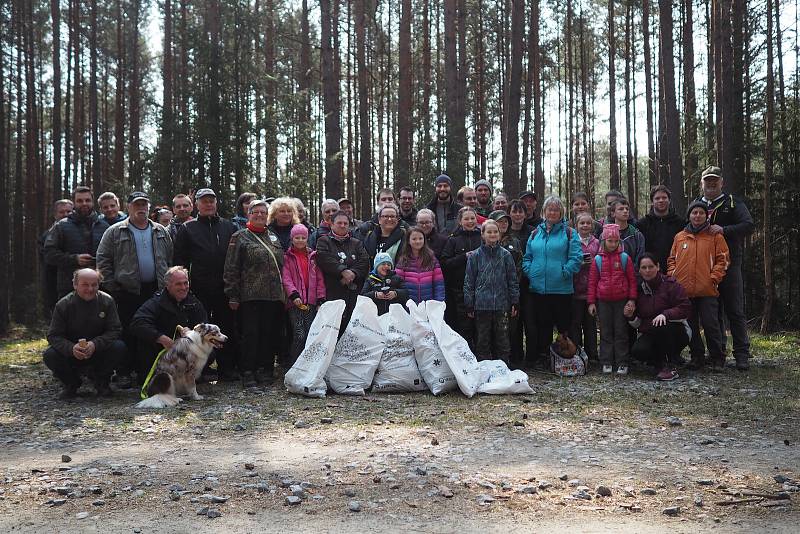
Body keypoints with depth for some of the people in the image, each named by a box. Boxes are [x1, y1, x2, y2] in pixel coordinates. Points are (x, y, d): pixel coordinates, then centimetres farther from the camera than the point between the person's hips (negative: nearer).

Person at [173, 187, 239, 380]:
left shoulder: (229, 226, 13)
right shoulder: (187, 228, 7)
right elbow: (179, 258, 4)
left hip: (225, 287, 2)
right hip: (200, 289, -2)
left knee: (227, 327, 5)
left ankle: (227, 367, 14)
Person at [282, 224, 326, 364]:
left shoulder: (313, 256, 16)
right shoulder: (287, 257, 6)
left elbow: (319, 278, 13)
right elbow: (286, 278, -5)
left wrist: (321, 299, 4)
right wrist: (294, 295, -19)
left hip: (311, 301, 3)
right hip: (295, 302, -3)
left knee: (310, 335, 0)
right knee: (299, 335, -13)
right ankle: (293, 364, -2)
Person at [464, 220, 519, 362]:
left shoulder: (506, 255, 5)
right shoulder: (475, 256, 2)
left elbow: (513, 281, 8)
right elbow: (469, 282, 4)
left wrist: (515, 303, 4)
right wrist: (469, 306, 0)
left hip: (502, 305, 1)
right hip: (481, 306, -1)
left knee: (502, 342, 6)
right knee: (482, 341, 6)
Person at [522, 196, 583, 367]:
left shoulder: (569, 233, 1)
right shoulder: (536, 233, 13)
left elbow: (576, 258, -6)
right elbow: (527, 257, 15)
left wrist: (564, 272, -14)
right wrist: (529, 272, 0)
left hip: (561, 288, -3)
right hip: (537, 288, 4)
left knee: (563, 324, 1)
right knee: (541, 324, 9)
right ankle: (540, 356, 17)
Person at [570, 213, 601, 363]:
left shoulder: (596, 243, 9)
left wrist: (592, 262, -7)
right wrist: (579, 263, -15)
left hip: (591, 288, 3)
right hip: (575, 289, -3)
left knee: (590, 323, 9)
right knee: (575, 322, 1)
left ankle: (591, 355, 16)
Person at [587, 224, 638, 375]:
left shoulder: (625, 257, 0)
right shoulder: (597, 259, 3)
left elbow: (632, 279, 3)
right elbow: (592, 282, 5)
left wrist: (632, 299, -3)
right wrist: (591, 302, 1)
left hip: (621, 301, -1)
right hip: (603, 301, 1)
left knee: (621, 332, 4)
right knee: (606, 332, 7)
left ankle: (622, 363, 10)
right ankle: (606, 362, 14)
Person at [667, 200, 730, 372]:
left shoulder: (715, 236, 4)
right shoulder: (680, 237, 13)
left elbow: (722, 259, 0)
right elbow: (671, 259, 16)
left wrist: (714, 278, -10)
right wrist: (673, 275, 3)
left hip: (707, 290, -4)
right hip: (683, 290, 4)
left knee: (710, 325, -3)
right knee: (690, 326, 9)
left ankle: (717, 358, 8)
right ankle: (697, 356, 20)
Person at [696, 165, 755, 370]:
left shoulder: (733, 203, 3)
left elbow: (749, 226, -10)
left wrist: (724, 230, -20)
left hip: (729, 265, -3)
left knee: (735, 311, -3)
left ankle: (742, 354, 1)